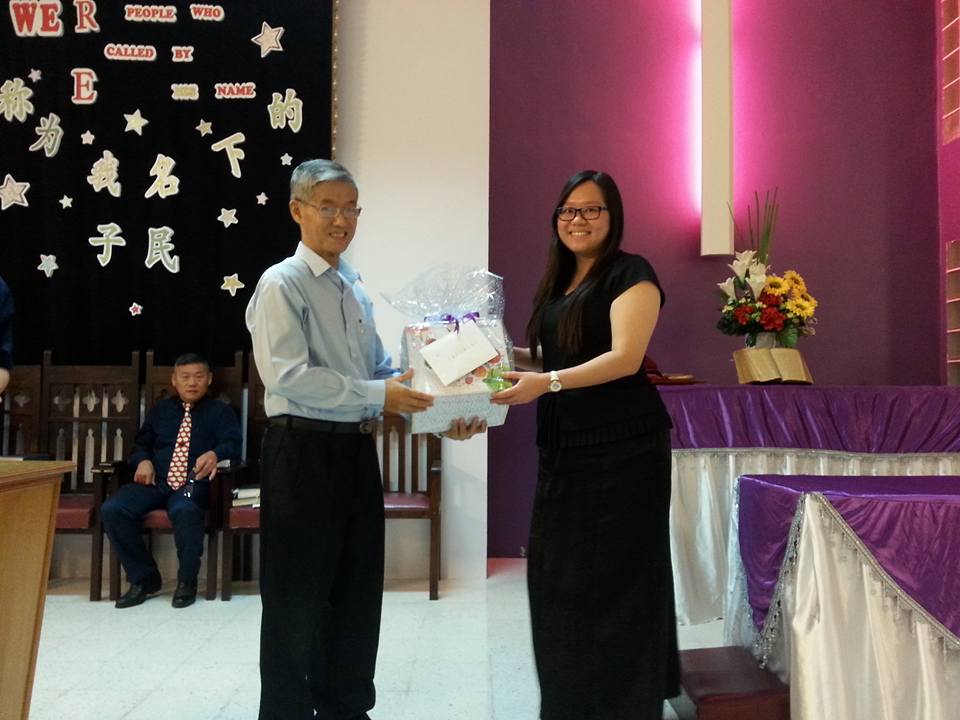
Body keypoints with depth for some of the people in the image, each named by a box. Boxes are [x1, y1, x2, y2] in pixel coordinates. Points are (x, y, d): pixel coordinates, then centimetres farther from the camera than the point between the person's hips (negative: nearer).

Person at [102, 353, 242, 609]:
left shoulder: (221, 412, 14)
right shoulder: (160, 409, 26)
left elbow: (232, 444, -1)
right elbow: (142, 442, 24)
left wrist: (215, 454, -24)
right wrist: (143, 460, 0)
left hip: (193, 483, -4)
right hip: (155, 482, 4)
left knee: (184, 511, -39)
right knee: (112, 509, -22)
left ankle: (187, 580, -15)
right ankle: (144, 578, -7)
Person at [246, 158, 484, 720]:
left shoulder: (357, 288, 14)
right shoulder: (282, 284, -8)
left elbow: (381, 370, 14)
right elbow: (286, 374, -20)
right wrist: (378, 395, -22)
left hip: (358, 450, 8)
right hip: (303, 450, -7)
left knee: (359, 590, 16)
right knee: (299, 598, 3)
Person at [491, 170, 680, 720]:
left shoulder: (631, 274, -6)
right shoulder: (558, 281, 16)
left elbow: (625, 358, -18)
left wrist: (547, 382, -28)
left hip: (624, 448, -7)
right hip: (564, 449, 7)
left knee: (617, 580, 0)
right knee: (560, 577, 10)